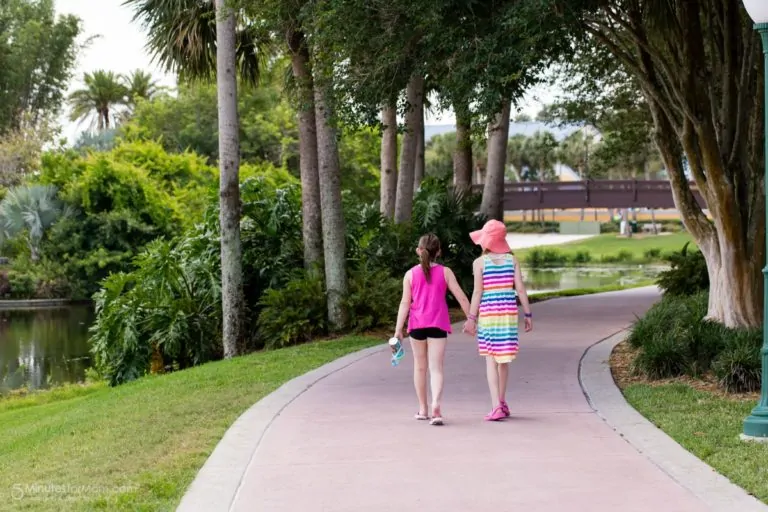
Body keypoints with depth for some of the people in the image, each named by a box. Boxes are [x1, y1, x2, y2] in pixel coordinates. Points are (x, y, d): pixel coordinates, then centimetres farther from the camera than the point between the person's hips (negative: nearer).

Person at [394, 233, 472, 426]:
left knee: (420, 367, 15)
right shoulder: (445, 272, 0)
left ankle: (423, 409, 23)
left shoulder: (411, 274, 1)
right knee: (436, 368, -5)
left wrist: (398, 329, -5)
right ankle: (436, 405, -26)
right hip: (438, 324, -1)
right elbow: (461, 297, -3)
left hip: (417, 325, 1)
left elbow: (405, 303, -5)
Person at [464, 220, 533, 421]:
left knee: (491, 360, -2)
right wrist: (528, 314, 5)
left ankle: (496, 407, -11)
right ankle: (502, 403, 26)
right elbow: (520, 289, 0)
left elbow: (478, 292, -9)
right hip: (509, 313, 3)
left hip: (488, 313, -3)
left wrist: (471, 318, -6)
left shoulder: (480, 262, -5)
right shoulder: (512, 259, 3)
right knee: (503, 359, 15)